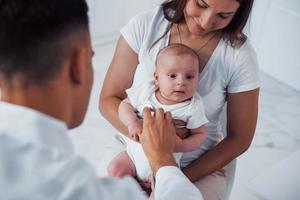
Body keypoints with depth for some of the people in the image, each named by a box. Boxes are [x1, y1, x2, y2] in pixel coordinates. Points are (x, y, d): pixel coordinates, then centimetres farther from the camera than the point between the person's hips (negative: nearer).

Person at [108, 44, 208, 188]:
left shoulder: (193, 107, -15)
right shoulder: (146, 91, -9)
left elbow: (200, 134, -8)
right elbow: (125, 104, -2)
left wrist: (182, 145, -27)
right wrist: (132, 122, -23)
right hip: (134, 152, 3)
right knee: (115, 170, -12)